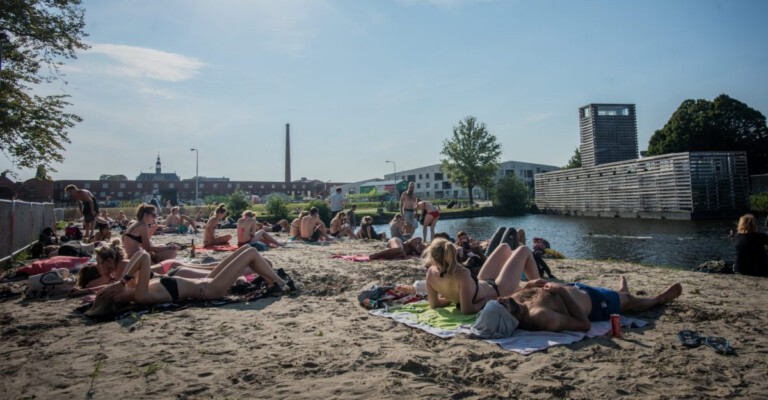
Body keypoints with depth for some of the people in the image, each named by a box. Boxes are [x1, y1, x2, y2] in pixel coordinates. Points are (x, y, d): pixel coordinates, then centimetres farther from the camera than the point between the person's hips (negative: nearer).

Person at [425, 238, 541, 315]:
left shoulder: (431, 273, -25)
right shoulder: (462, 274, -43)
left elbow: (434, 304, -12)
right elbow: (467, 310, -41)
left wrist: (454, 298, -2)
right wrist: (484, 302, -24)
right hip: (498, 292, -6)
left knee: (505, 247, 27)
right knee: (524, 250, 14)